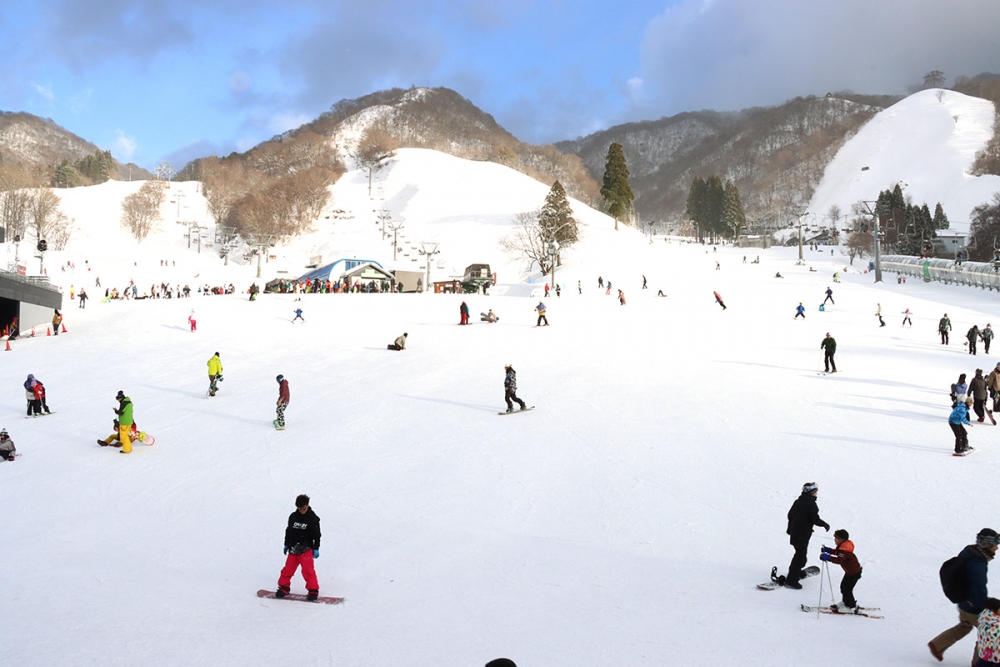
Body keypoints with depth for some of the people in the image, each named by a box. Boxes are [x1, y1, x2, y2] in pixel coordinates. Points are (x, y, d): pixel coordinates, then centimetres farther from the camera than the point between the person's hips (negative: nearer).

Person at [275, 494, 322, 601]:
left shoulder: (313, 518, -5)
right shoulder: (293, 517, 6)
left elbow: (317, 535, -2)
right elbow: (288, 531, 17)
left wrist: (316, 549, -5)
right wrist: (286, 545, 17)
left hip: (306, 549, -4)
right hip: (293, 549, 4)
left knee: (308, 570, -13)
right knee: (288, 568, 7)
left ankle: (313, 590, -7)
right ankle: (284, 587, 22)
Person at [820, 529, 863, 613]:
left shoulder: (844, 551, -29)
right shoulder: (843, 546, 3)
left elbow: (839, 560, -42)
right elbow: (837, 552, 19)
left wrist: (828, 557, -49)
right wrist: (828, 550, 3)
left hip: (854, 572, -11)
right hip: (850, 571, 11)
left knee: (846, 589, -5)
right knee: (843, 586, 19)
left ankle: (851, 607, 6)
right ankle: (845, 602, 35)